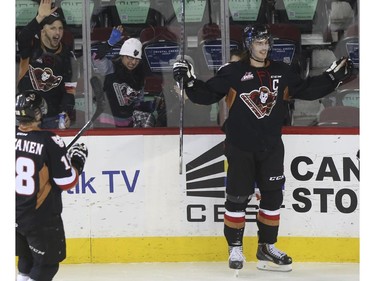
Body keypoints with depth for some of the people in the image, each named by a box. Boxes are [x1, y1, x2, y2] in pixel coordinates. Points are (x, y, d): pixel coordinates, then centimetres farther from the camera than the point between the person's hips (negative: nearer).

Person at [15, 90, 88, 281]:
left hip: (15, 215, 6)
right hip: (42, 218, -6)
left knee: (27, 260, 22)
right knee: (47, 263, 6)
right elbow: (66, 181, -15)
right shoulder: (49, 142, -19)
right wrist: (77, 161, 3)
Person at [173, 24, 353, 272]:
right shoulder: (232, 73, -8)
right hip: (240, 147, -4)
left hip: (271, 147, 4)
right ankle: (235, 248, 13)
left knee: (273, 196, 7)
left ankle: (267, 247, 18)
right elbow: (207, 95, -8)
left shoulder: (282, 73, 4)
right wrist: (190, 81, -24)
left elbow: (307, 90, 12)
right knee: (237, 198, 0)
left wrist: (333, 77, 5)